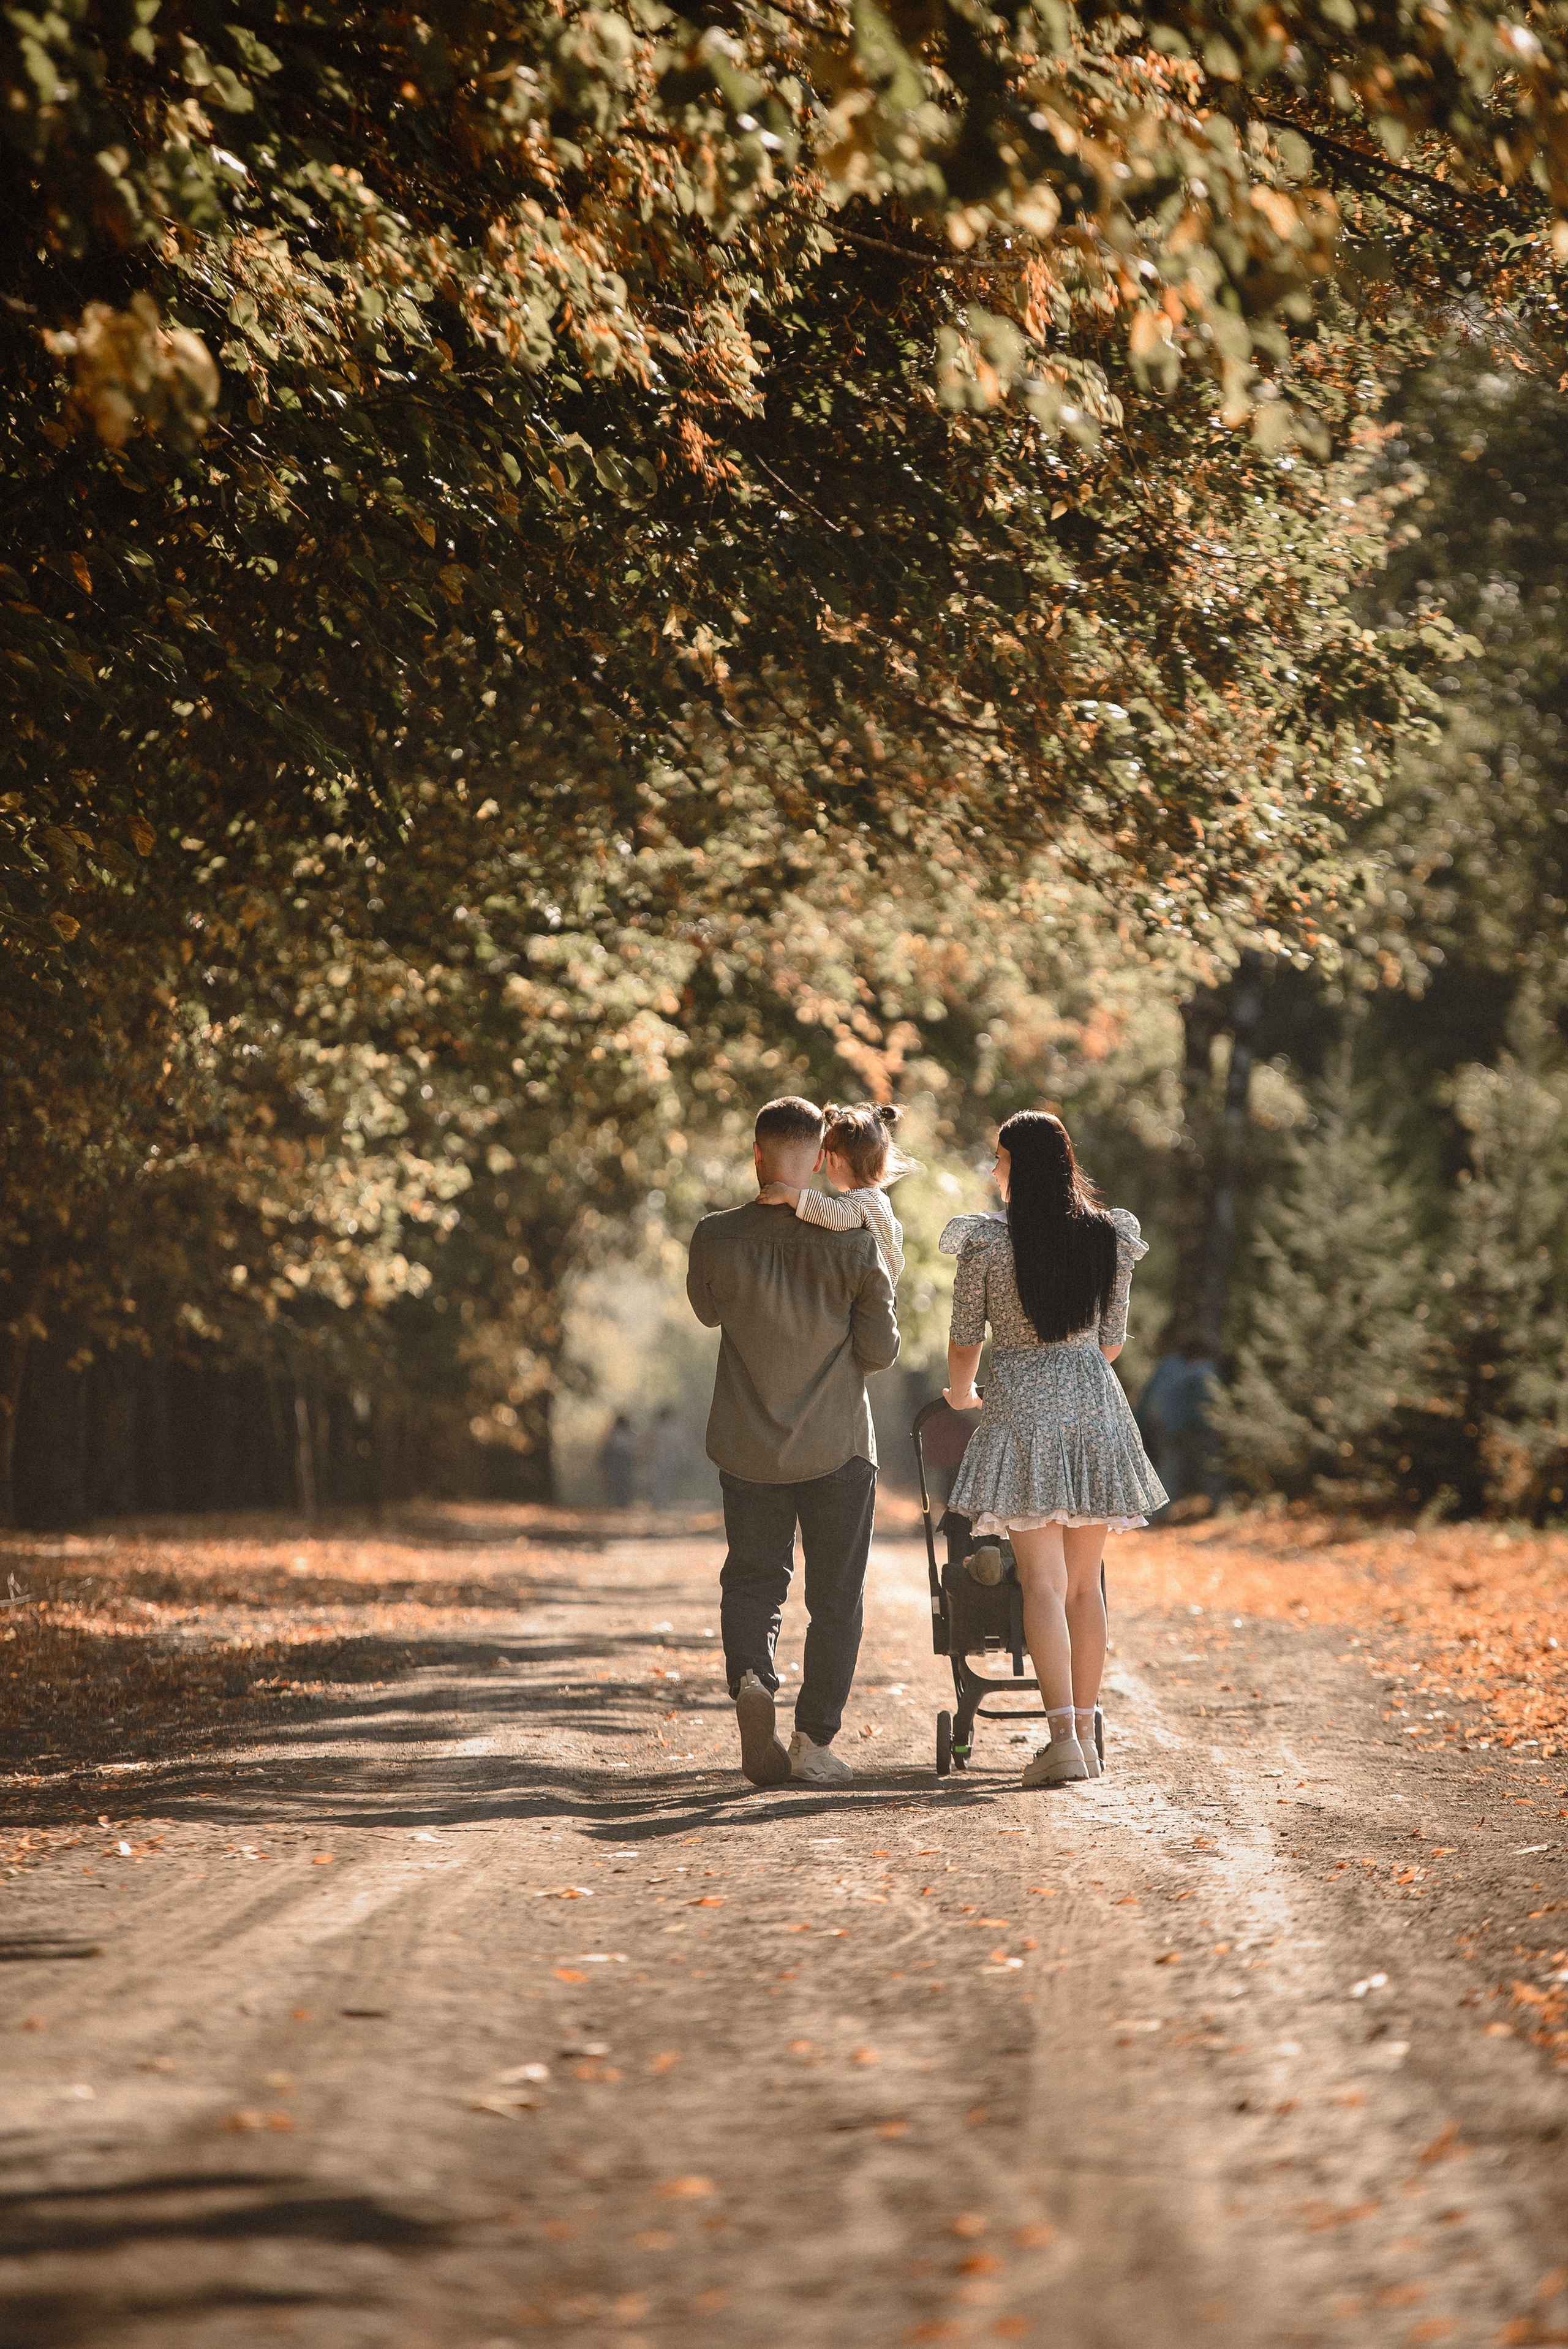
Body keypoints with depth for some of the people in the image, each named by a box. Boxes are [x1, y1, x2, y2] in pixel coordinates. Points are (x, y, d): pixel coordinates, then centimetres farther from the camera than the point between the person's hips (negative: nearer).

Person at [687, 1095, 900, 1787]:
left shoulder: (716, 1238, -8)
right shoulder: (854, 1240, -10)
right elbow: (880, 1351, -6)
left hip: (749, 1446, 1)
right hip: (837, 1446, -1)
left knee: (752, 1579, 14)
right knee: (834, 1595, 10)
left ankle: (750, 1673, -14)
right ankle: (816, 1739, 6)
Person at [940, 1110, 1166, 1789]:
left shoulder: (986, 1243, -5)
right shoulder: (1110, 1240, 6)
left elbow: (964, 1345, 4)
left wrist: (962, 1395, 26)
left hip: (1021, 1409, -3)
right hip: (1096, 1407, 4)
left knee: (1043, 1582, -7)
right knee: (1084, 1582, 11)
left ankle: (1063, 1736, -19)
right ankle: (1084, 1733, 14)